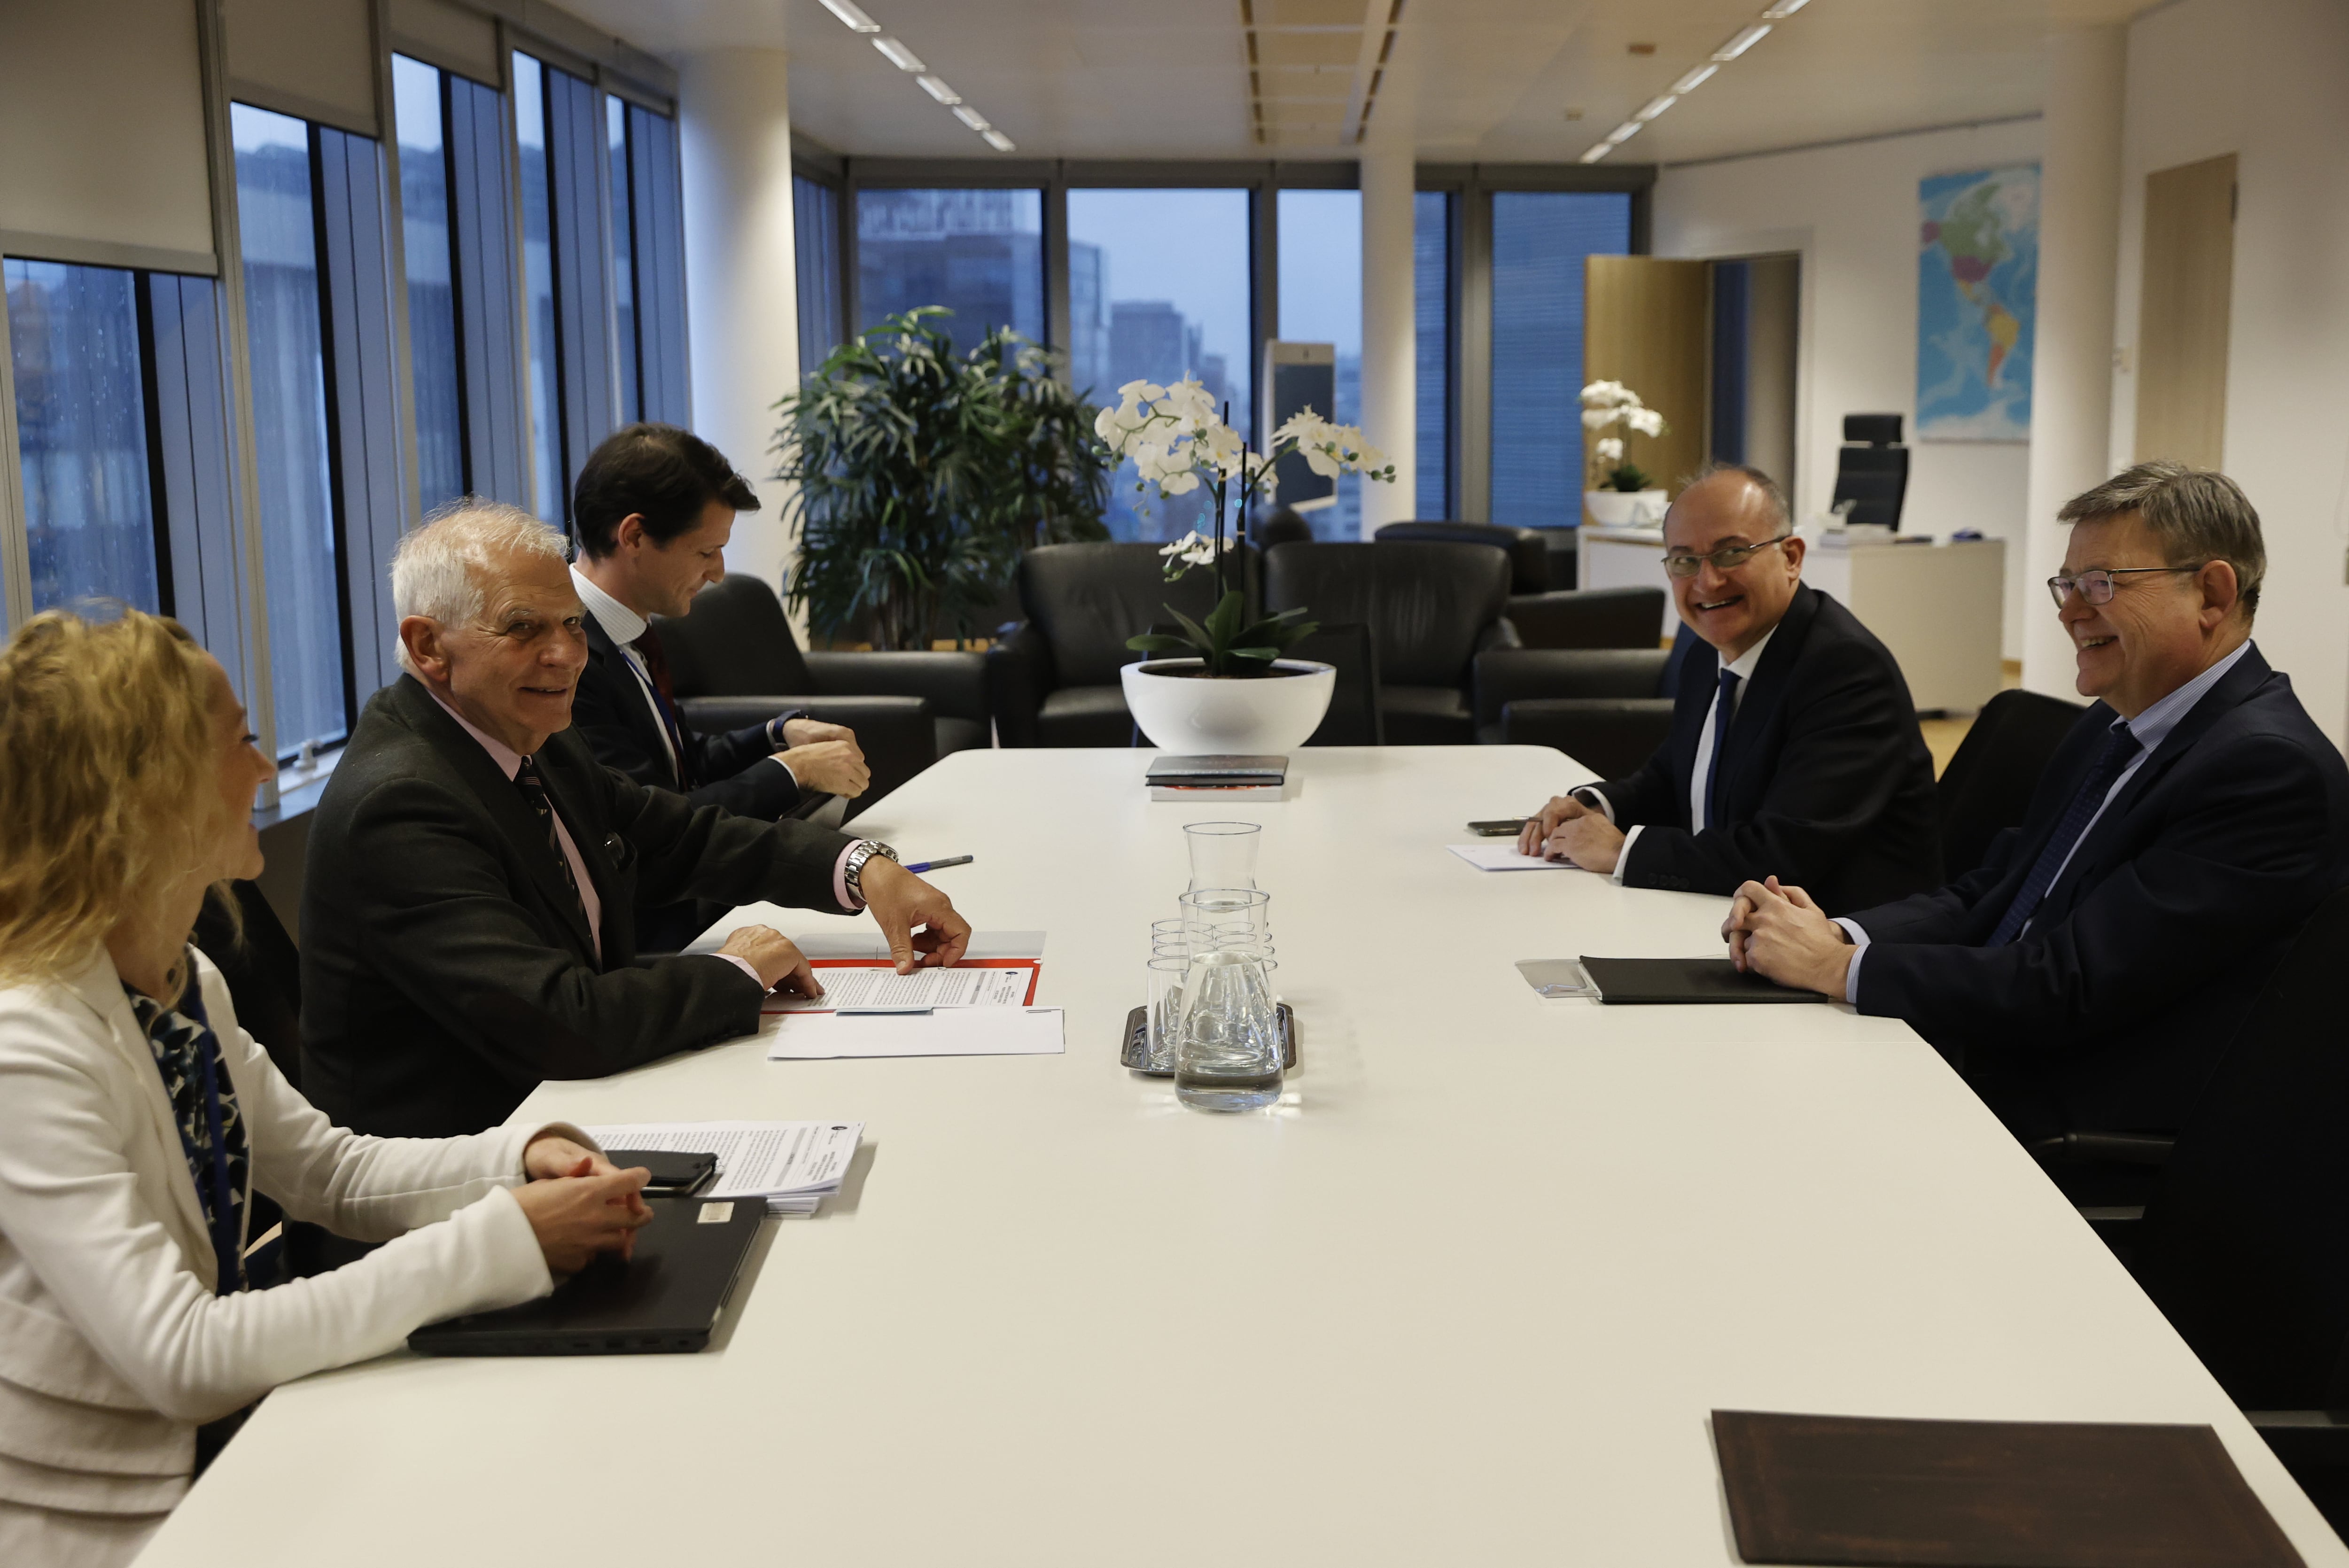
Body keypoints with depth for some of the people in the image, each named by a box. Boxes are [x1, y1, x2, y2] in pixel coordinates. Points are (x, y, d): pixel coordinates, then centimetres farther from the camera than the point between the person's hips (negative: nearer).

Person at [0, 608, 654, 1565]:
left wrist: (522, 1160, -8)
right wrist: (496, 1242, -29)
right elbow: (183, 1357, -29)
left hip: (214, 1447, 7)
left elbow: (325, 1168, 11)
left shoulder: (184, 983, 2)